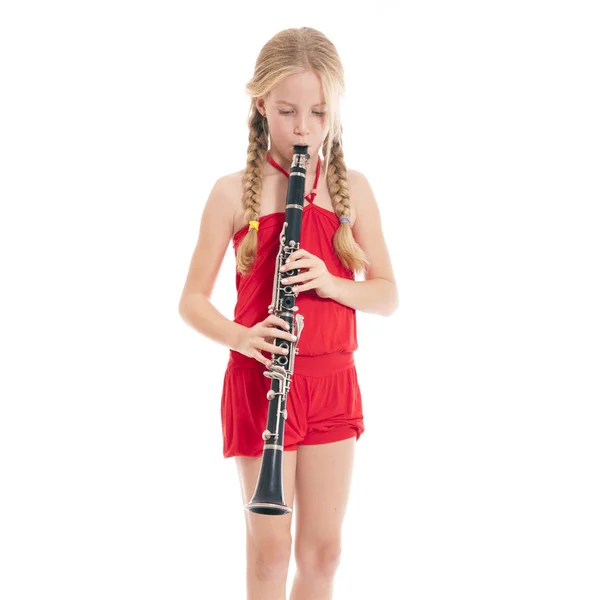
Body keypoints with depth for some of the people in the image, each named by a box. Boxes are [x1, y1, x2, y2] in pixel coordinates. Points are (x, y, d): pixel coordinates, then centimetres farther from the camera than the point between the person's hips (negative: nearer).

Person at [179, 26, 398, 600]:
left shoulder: (352, 188, 3)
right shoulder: (233, 192, -5)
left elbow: (387, 296, 3)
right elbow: (192, 300, -3)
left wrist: (330, 283, -16)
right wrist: (241, 337, -22)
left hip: (332, 382, 3)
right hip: (260, 378, -3)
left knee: (323, 550, 8)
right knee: (270, 549, 3)